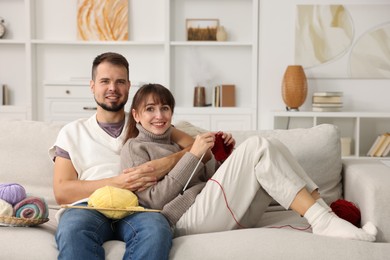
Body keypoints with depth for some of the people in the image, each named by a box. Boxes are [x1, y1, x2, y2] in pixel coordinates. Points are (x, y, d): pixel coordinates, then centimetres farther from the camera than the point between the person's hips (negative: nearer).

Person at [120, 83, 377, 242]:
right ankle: (322, 222, -24)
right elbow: (156, 199, -8)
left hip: (227, 214, 7)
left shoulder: (176, 140, 28)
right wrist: (193, 154, -10)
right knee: (257, 146, -21)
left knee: (272, 146, -10)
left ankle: (327, 214, -18)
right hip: (189, 220, -7)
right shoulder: (134, 149, 7)